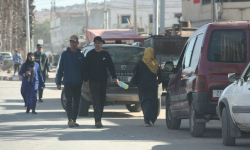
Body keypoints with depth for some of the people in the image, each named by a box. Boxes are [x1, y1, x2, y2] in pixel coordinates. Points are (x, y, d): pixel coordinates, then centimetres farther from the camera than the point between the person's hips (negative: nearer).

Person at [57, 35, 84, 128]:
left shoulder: (80, 55, 8)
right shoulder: (65, 54, 3)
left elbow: (83, 69, 12)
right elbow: (60, 69, 3)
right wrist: (58, 82, -2)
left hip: (78, 83, 3)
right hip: (68, 82, -3)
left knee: (76, 102, 6)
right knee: (69, 101, -12)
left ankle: (74, 120, 14)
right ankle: (70, 119, -20)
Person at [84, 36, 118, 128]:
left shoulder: (106, 54, 9)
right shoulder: (90, 54, 2)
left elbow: (111, 66, 10)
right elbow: (86, 68, 3)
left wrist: (114, 77, -2)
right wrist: (86, 80, -4)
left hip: (103, 81, 3)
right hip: (93, 81, -3)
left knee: (102, 101, 7)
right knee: (96, 101, -12)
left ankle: (98, 119, 18)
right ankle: (98, 121, -19)